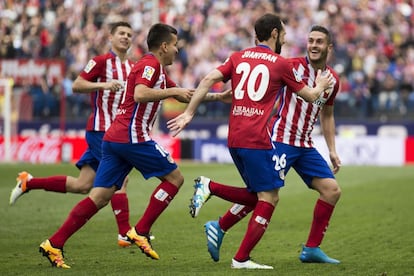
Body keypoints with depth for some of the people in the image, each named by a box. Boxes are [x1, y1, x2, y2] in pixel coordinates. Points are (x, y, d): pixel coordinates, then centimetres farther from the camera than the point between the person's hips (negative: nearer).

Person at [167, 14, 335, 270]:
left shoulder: (238, 57, 14)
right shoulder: (281, 64, 1)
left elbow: (209, 79, 2)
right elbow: (309, 96, 12)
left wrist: (189, 113, 4)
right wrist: (321, 86, 33)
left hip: (234, 139, 7)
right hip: (257, 139, -7)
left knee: (257, 196, 16)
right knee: (269, 198, -1)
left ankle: (209, 187, -2)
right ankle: (242, 259, -5)